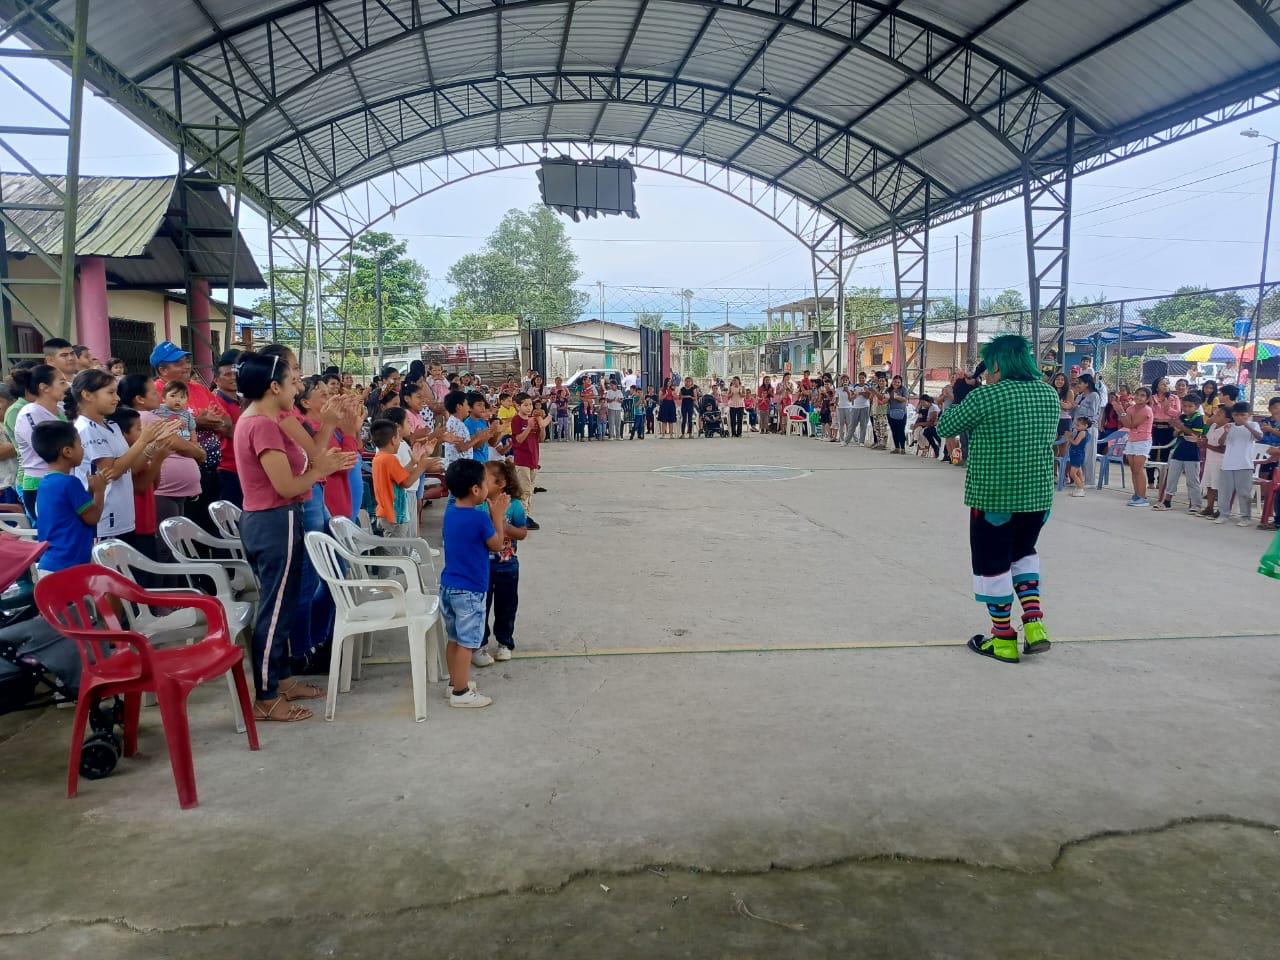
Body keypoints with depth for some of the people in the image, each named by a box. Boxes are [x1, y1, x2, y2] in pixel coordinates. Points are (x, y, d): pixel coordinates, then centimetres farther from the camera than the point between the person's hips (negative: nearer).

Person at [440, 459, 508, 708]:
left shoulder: (450, 513, 4)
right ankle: (461, 693, 8)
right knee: (467, 642, 1)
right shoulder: (480, 518, -20)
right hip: (470, 590, -8)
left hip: (448, 585, 8)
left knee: (454, 638, 18)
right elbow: (497, 545, -7)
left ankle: (454, 683, 29)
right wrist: (497, 516, 1)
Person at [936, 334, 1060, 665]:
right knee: (1023, 552, 26)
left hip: (993, 495, -6)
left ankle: (1003, 640, 16)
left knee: (992, 564, 9)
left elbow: (945, 428, -5)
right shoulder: (1050, 395, 4)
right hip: (1038, 495, 6)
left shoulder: (985, 397, -14)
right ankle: (1034, 623, 14)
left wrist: (953, 402, 14)